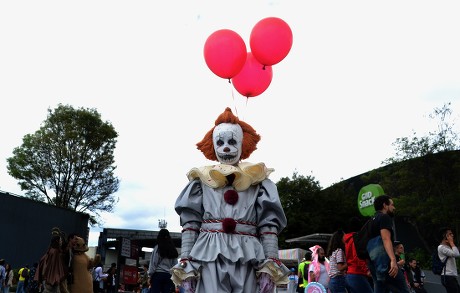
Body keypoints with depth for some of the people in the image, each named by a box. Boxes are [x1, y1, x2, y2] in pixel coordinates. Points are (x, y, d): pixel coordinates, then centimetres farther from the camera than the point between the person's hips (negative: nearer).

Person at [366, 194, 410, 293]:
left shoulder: (373, 221, 26)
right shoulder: (385, 217, -1)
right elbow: (386, 239, -17)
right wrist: (393, 260, -29)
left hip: (373, 263, 9)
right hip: (384, 261, -9)